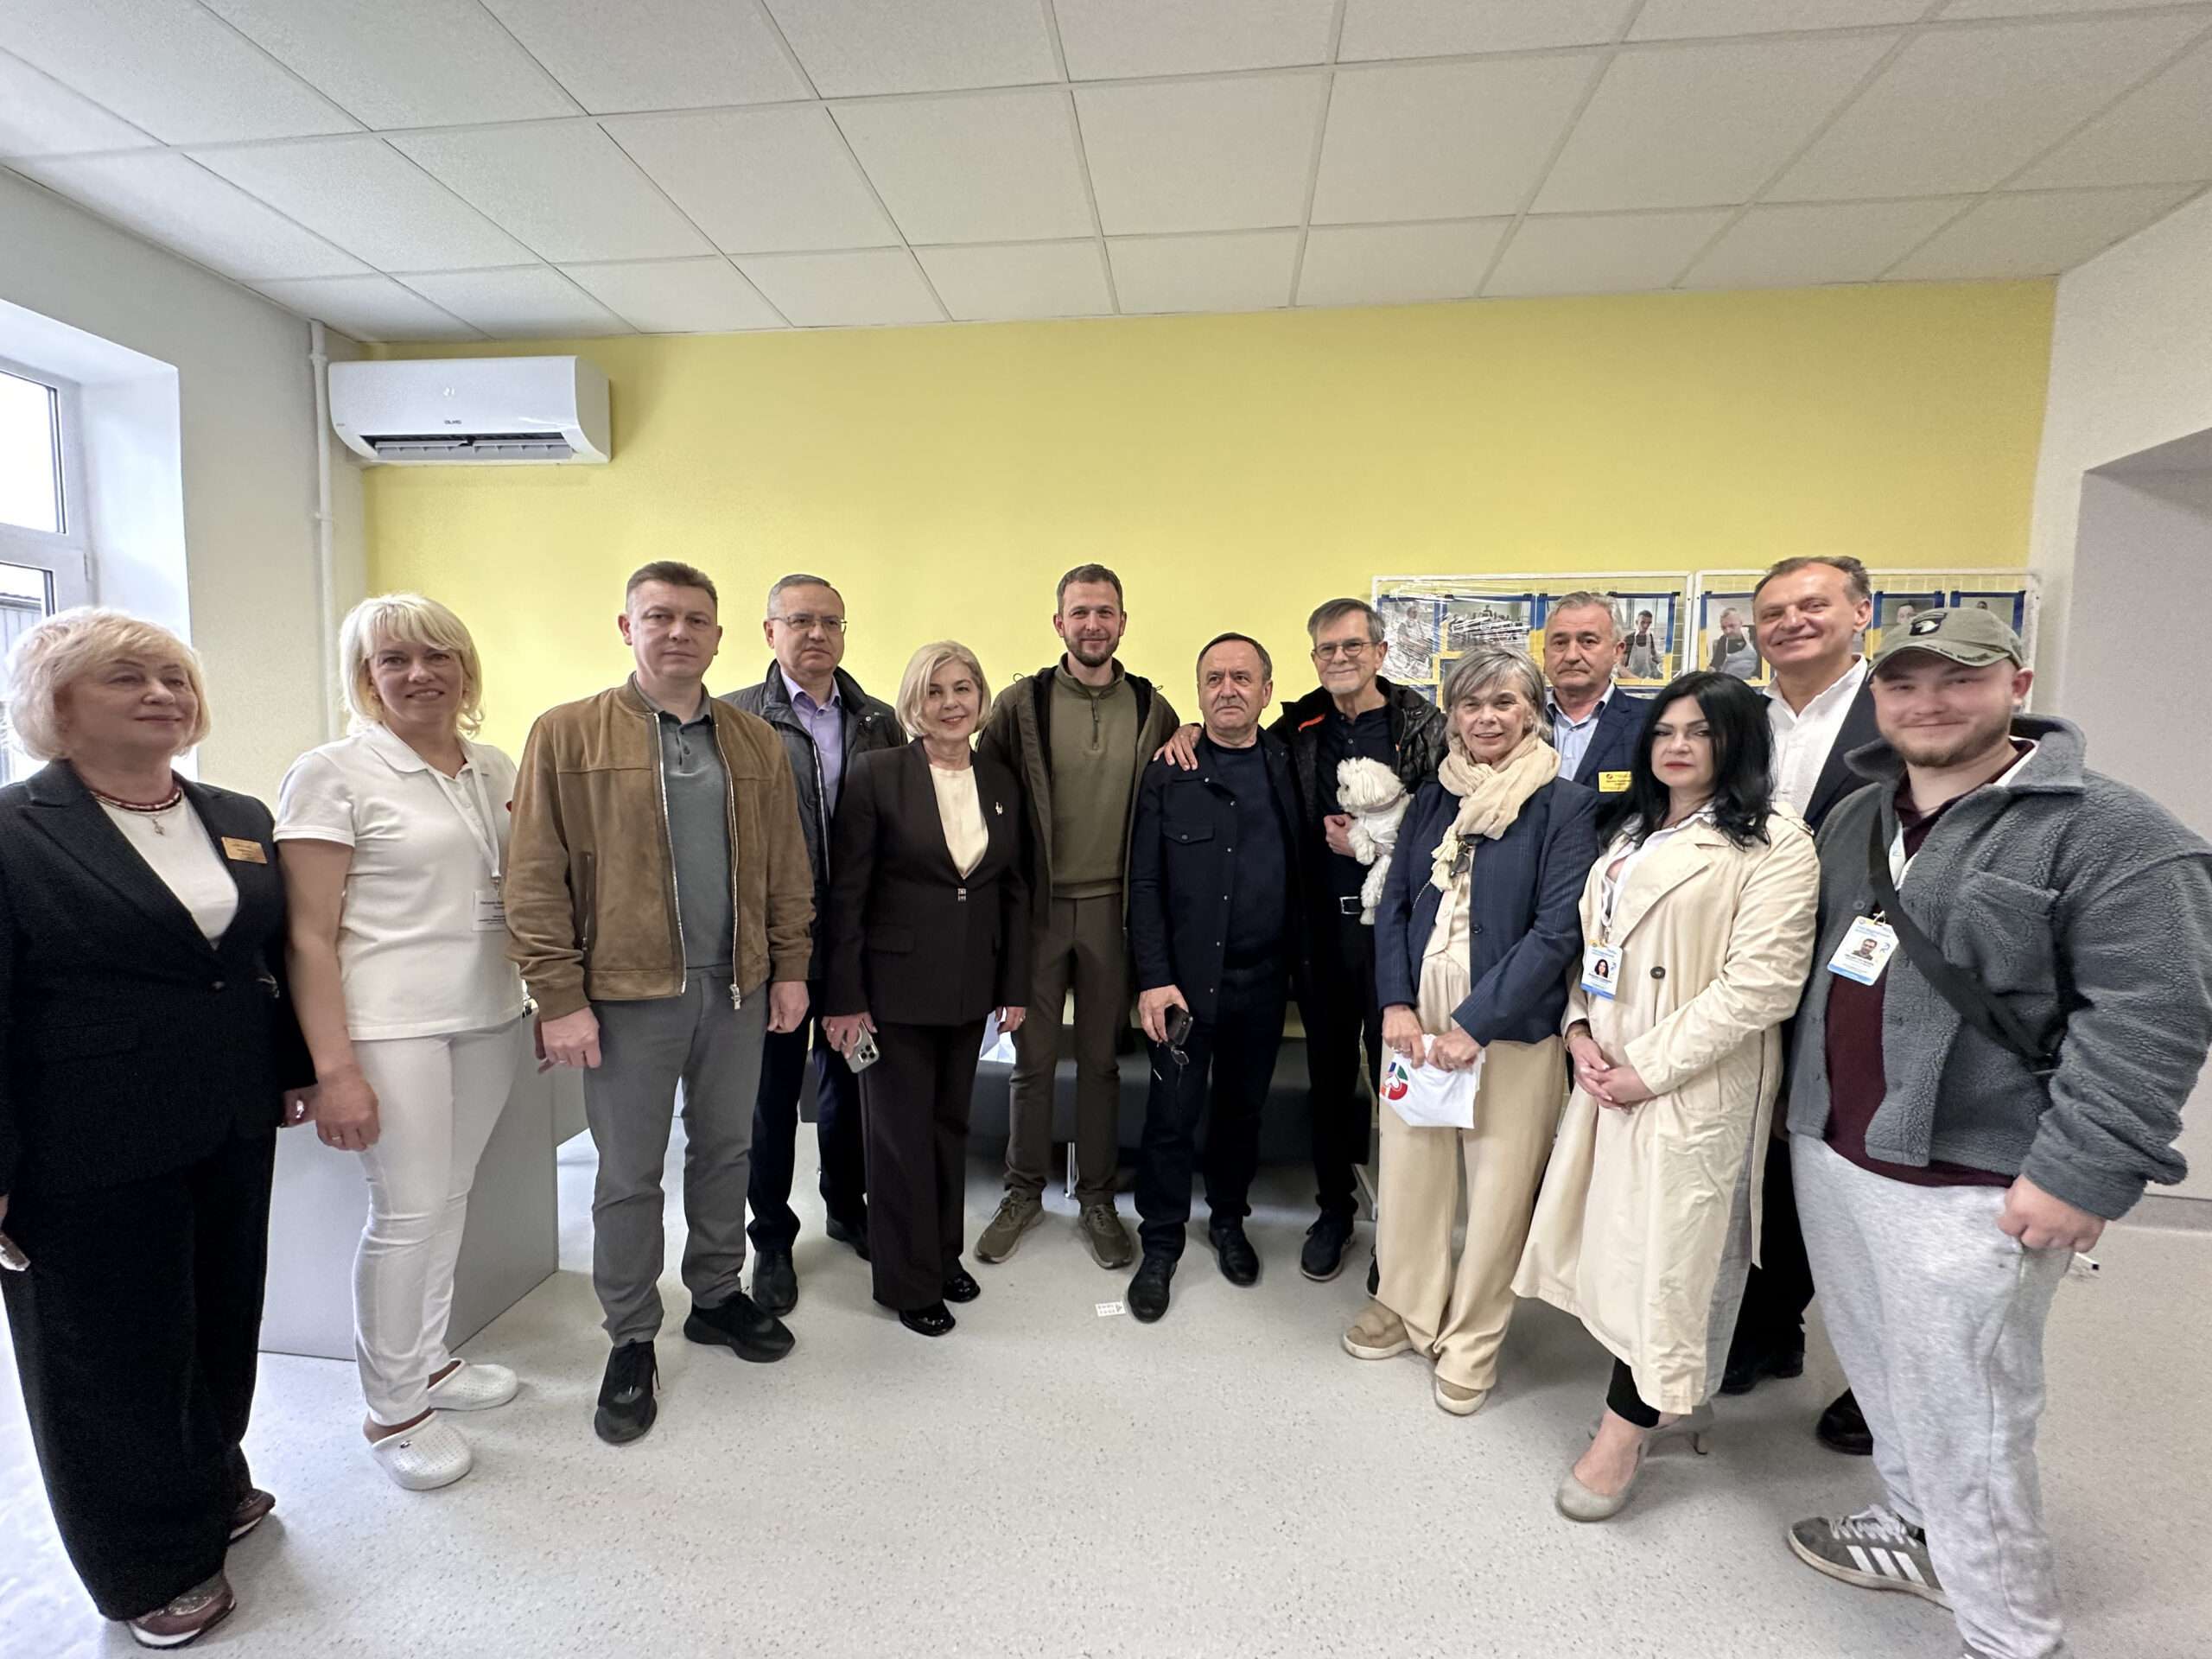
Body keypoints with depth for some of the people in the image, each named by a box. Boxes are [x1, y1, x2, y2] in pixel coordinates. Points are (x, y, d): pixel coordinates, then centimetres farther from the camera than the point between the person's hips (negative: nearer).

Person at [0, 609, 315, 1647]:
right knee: (113, 1354, 12)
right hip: (88, 1156, -5)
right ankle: (152, 1565, 31)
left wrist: (298, 1071, 10)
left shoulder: (241, 820, 5)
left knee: (221, 1326, 19)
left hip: (231, 1134, 5)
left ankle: (210, 1492, 42)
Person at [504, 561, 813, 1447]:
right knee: (629, 1174, 9)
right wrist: (560, 998, -9)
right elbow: (536, 880, -6)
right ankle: (631, 1340, 29)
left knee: (725, 1151, 17)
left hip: (737, 988, 4)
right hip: (628, 992, -3)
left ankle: (717, 1296, 37)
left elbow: (787, 868, 9)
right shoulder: (566, 734, -3)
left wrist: (790, 968, 5)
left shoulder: (756, 742, 8)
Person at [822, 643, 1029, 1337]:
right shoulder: (877, 774, -10)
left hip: (970, 986, 5)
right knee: (902, 1131, 8)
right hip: (896, 985, -4)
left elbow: (1014, 890, 7)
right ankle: (909, 1281, 27)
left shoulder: (1002, 782, 4)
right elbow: (846, 894, -9)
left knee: (951, 1123, 18)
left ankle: (944, 1254, 37)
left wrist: (1014, 986, 5)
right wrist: (844, 996, -11)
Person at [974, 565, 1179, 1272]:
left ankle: (1097, 1199, 29)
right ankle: (1024, 1190, 30)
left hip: (1112, 908, 1)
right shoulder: (1020, 703, -3)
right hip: (1037, 906, -1)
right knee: (1033, 1058, 10)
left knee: (1101, 1059, 13)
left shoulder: (1152, 709, 2)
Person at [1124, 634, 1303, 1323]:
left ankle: (1228, 1219, 39)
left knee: (1242, 1109, 17)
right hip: (1186, 979, -2)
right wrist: (1154, 979, -11)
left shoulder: (1289, 766, 3)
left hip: (1263, 979, 2)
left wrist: (1294, 960, -6)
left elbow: (1304, 870, 3)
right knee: (1172, 1116, 6)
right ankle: (1160, 1244, 25)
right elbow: (1144, 885, -6)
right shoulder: (1168, 774, -3)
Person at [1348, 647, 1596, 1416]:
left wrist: (1475, 1022, -16)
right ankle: (1409, 1304, 38)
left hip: (1512, 1029, -4)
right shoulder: (1433, 799, 7)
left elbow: (1558, 930, -13)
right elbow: (1394, 906, 7)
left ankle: (1473, 1337, 31)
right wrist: (1397, 1003, -6)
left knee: (1498, 1188, 8)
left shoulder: (1566, 806, -7)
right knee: (1407, 1171, 13)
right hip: (1416, 1020, 4)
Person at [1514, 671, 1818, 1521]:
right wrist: (1580, 1029, 0)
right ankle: (1681, 1399, 34)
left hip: (1694, 1086, -7)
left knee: (1666, 1251, 2)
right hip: (1610, 1073, 7)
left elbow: (1762, 982, -16)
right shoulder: (1630, 830, 15)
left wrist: (1652, 1067, -16)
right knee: (1624, 1237, 14)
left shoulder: (1771, 843, -8)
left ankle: (1625, 1427, 17)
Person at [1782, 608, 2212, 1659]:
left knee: (1963, 1416, 4)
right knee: (1878, 1373, 22)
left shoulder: (2109, 832, -11)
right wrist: (1802, 1099, 20)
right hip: (1831, 1152, 7)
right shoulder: (1858, 818, 11)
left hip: (1969, 1185, -7)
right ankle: (1916, 1533, 44)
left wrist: (2083, 1172, -20)